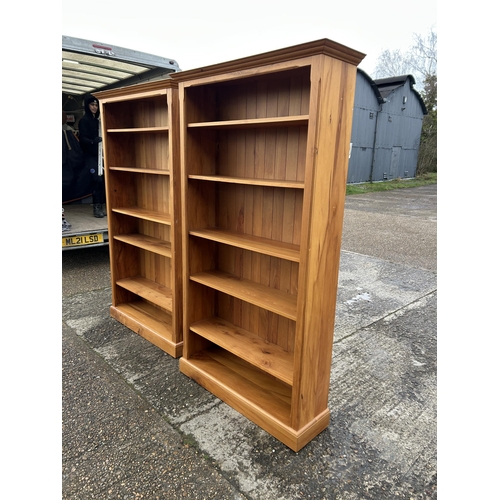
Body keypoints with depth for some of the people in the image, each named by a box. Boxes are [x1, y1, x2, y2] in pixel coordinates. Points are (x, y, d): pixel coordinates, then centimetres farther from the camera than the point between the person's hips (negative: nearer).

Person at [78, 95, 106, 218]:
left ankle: (101, 206, 7)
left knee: (102, 179, -1)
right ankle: (97, 208, -9)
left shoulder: (97, 120, 17)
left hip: (99, 154, 6)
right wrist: (93, 141, -30)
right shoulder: (84, 120, -2)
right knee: (97, 179, -15)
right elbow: (82, 138, -13)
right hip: (90, 156, -6)